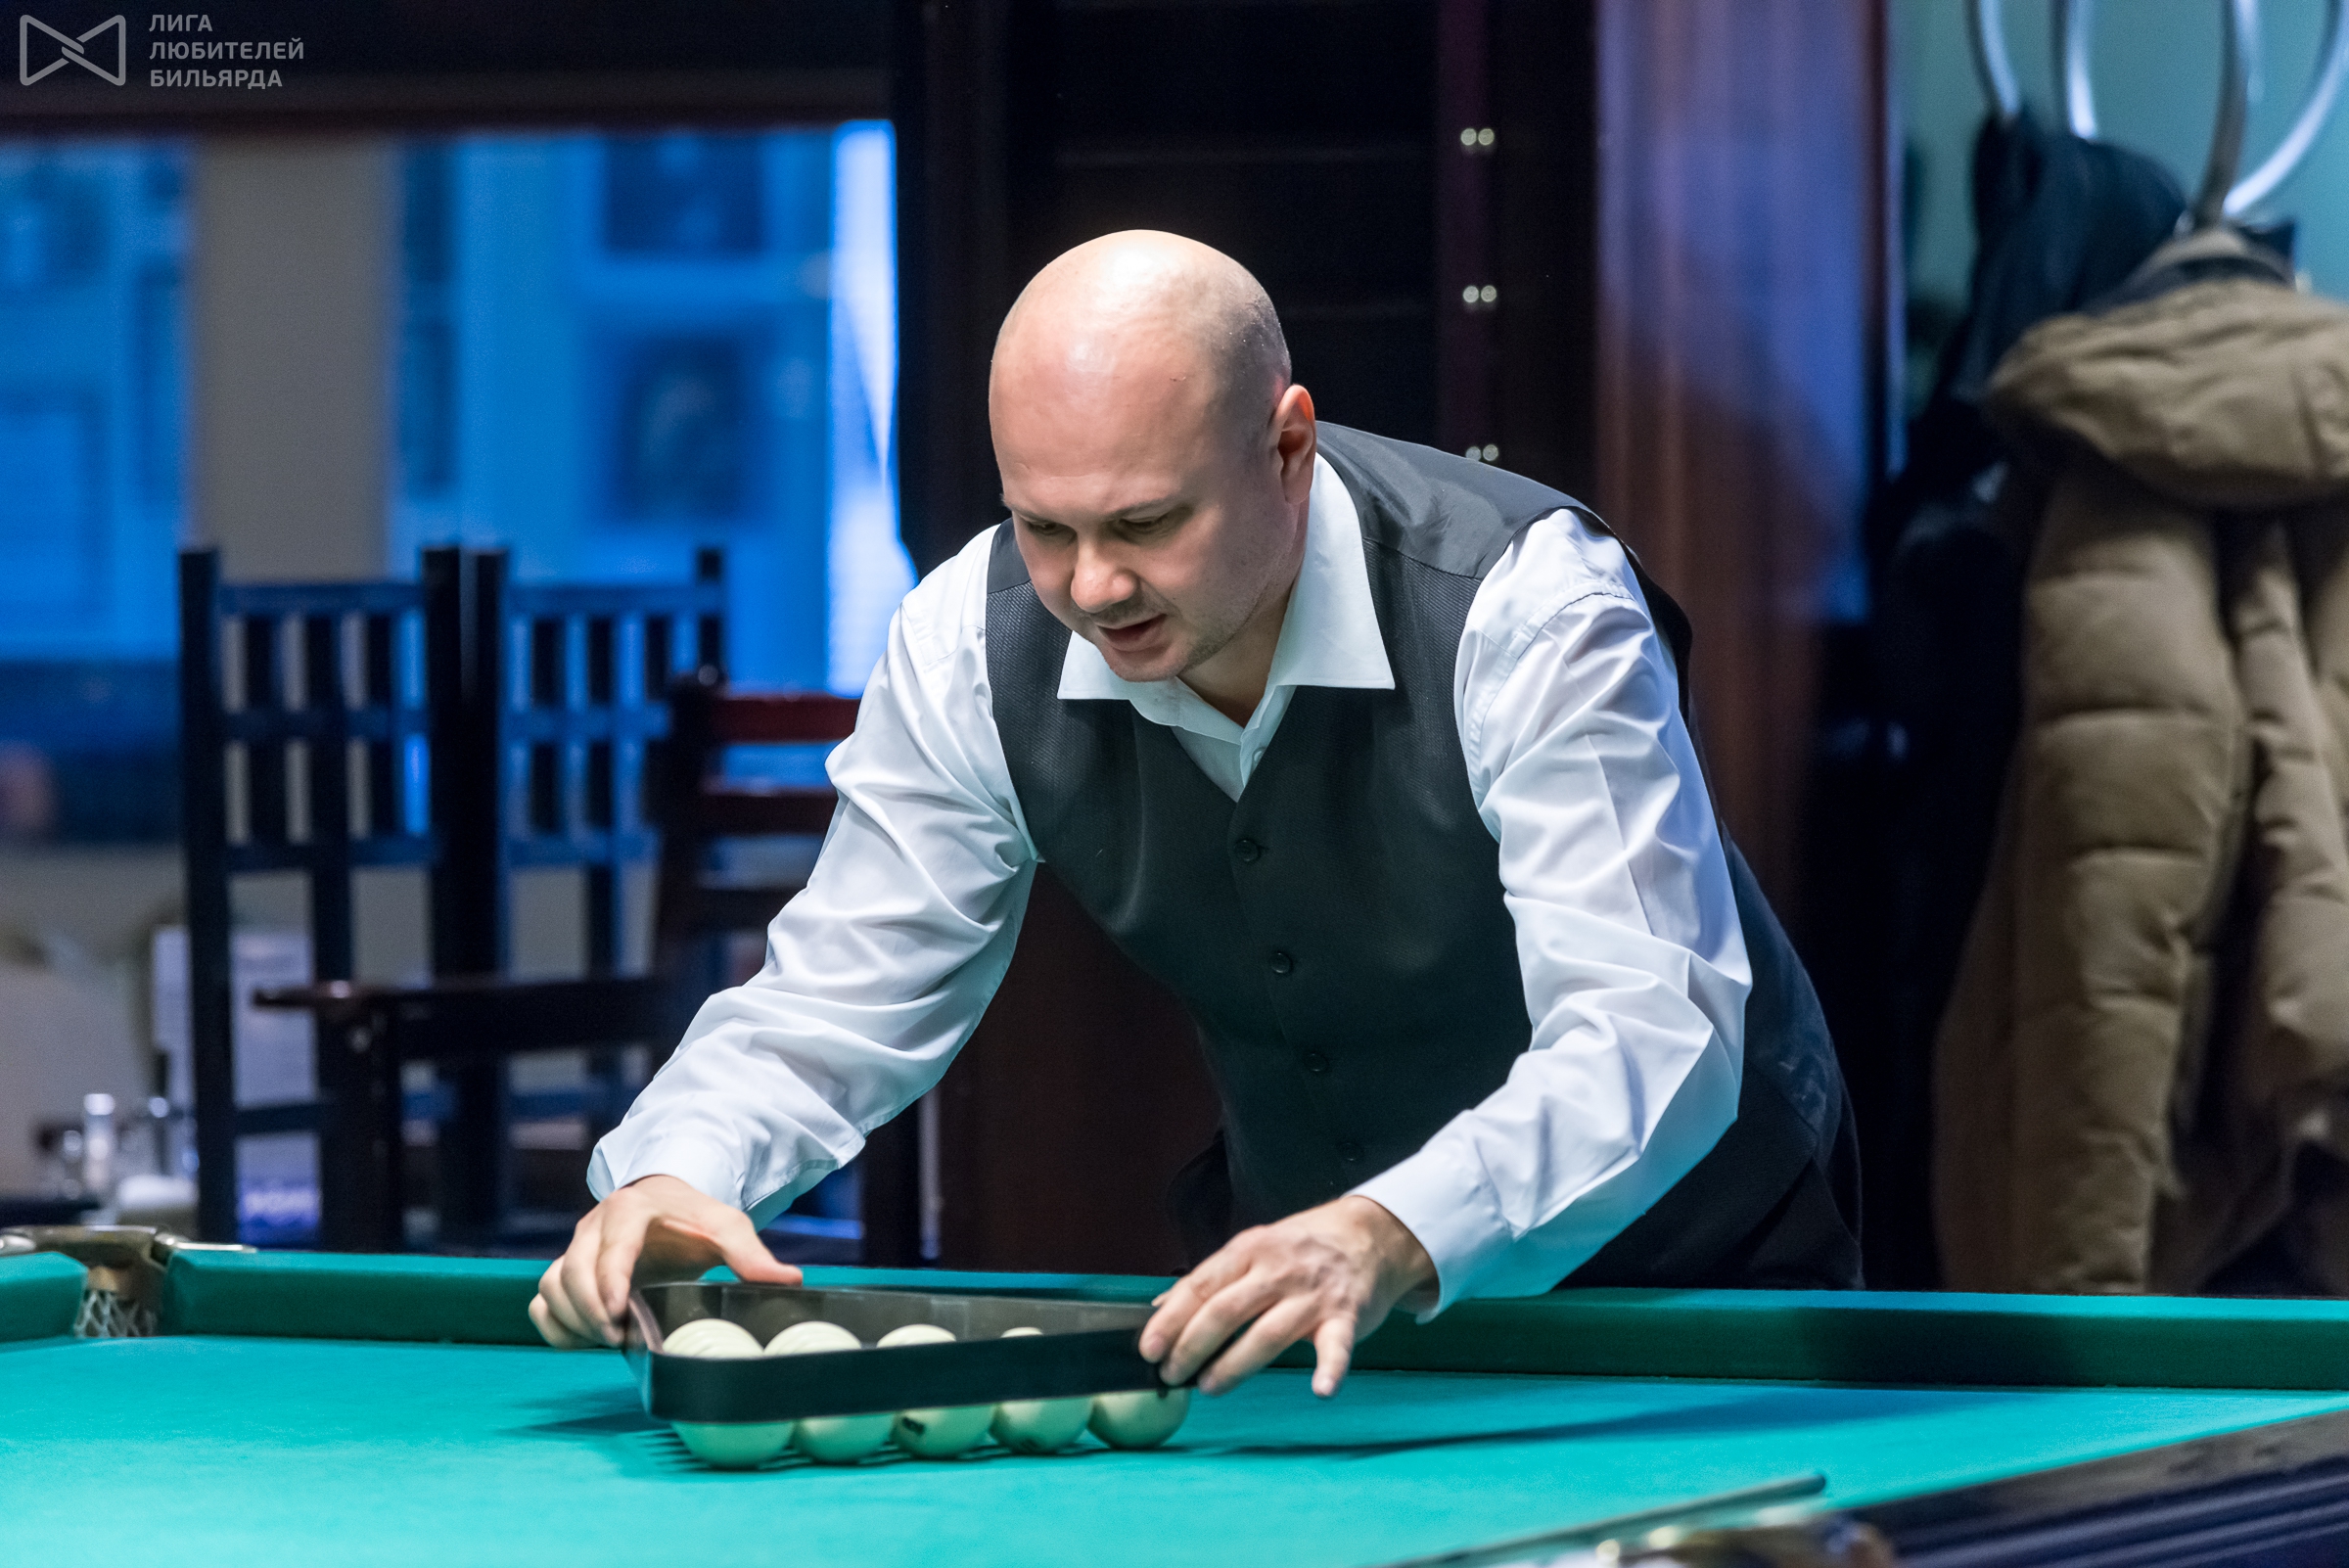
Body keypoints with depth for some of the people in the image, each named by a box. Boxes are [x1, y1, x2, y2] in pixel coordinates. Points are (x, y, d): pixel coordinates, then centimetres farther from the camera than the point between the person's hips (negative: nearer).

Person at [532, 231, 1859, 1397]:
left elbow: (1652, 1033, -37)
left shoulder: (1525, 604, -28)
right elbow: (841, 995, -5)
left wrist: (1392, 1236, -56)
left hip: (1681, 1278, -3)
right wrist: (678, 1174, -28)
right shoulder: (977, 639, -13)